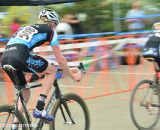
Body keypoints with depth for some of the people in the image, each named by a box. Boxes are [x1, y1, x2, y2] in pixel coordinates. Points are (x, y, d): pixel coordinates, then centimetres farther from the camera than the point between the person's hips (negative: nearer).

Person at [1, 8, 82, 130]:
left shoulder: (26, 28, 36)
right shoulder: (50, 31, 17)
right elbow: (60, 59, 17)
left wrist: (38, 71, 57)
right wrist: (73, 75, 30)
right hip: (19, 56, -7)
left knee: (25, 92, 25)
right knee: (52, 70, 14)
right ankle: (39, 109, 6)